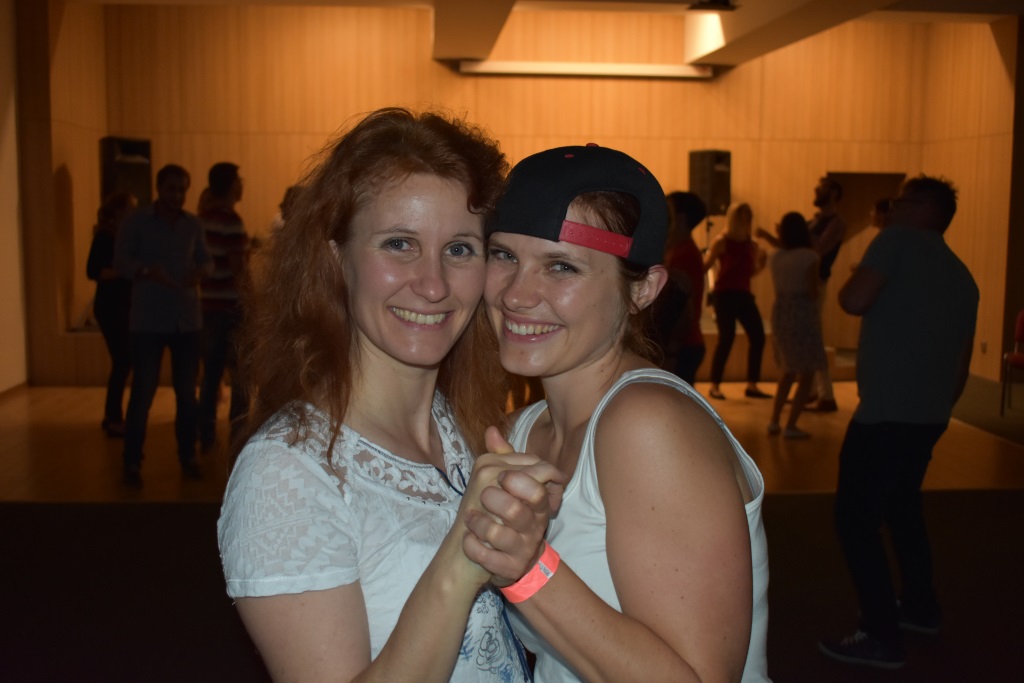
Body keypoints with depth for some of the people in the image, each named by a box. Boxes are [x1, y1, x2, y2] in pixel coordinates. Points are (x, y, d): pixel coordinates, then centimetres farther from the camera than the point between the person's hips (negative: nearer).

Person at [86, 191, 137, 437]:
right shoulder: (104, 237, -10)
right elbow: (93, 272, -18)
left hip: (125, 305, 8)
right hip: (110, 307, -8)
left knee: (124, 361, 10)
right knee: (122, 361, -9)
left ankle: (112, 416, 20)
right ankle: (114, 419, -1)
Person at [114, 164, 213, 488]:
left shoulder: (193, 224, 8)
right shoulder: (137, 221, -1)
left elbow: (206, 259, 11)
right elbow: (121, 261, -6)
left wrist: (201, 270, -12)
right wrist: (147, 271, -25)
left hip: (187, 318, 3)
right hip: (148, 320, -3)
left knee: (187, 392, 9)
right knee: (142, 392, -3)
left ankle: (187, 457, 20)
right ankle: (132, 462, 7)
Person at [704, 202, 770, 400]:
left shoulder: (751, 244, 10)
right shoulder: (722, 241, -6)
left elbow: (751, 272, 16)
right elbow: (704, 266, -9)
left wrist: (761, 262, -2)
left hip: (743, 294, 6)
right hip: (724, 294, -6)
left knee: (758, 337, -1)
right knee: (727, 337, -13)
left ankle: (752, 386, 9)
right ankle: (714, 386, -3)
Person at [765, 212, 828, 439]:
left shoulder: (775, 257, 4)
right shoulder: (809, 256, -12)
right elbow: (813, 292, -14)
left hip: (780, 314, 6)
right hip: (802, 315, -6)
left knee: (788, 370, 20)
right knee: (806, 375, 4)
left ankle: (774, 420, 18)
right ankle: (790, 426, 0)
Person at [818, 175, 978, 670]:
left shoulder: (899, 240, -5)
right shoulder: (962, 277, 17)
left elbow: (854, 302, -19)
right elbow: (961, 367, 19)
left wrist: (853, 279, 2)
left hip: (887, 411, -9)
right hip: (929, 414, 9)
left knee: (855, 518, -1)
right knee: (900, 504, 26)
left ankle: (882, 637, 1)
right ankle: (921, 606, 37)